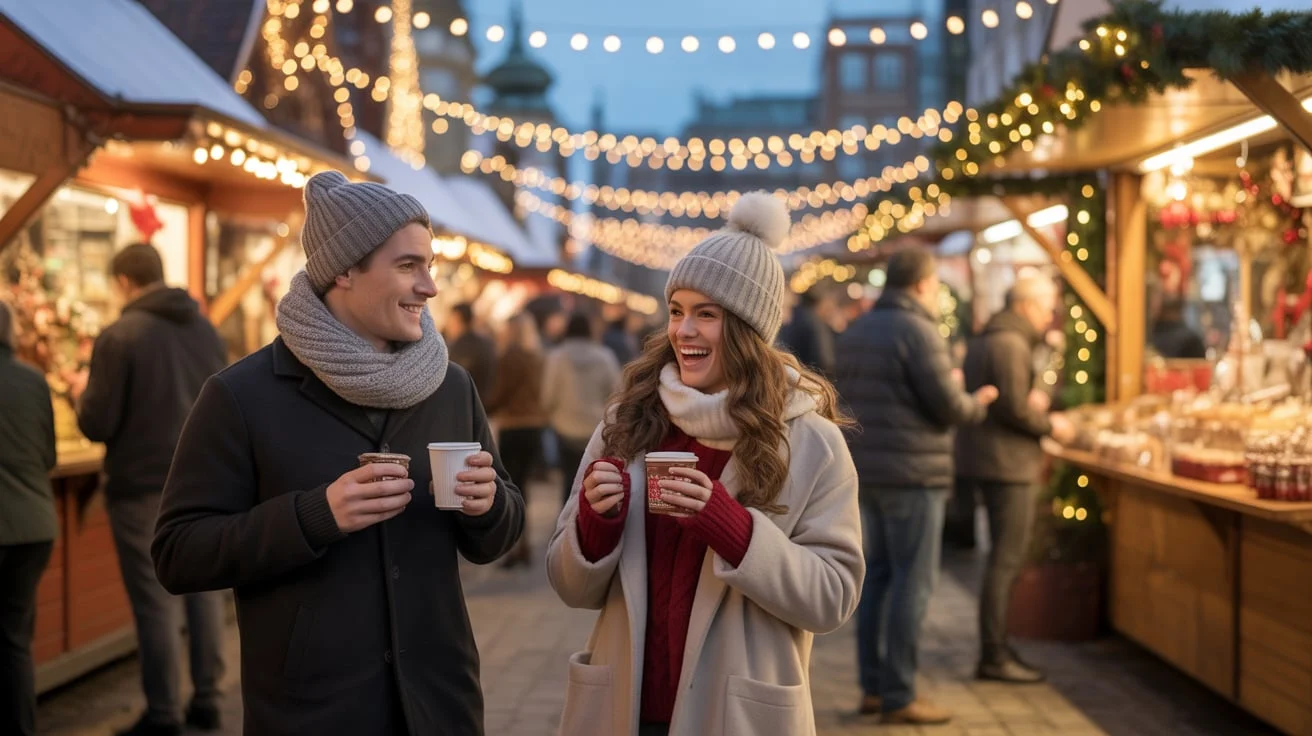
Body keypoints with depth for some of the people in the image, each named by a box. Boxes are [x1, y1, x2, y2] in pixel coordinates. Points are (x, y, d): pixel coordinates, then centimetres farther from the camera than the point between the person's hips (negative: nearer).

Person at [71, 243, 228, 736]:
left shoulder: (119, 337, -12)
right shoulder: (206, 330, 7)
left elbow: (97, 425, -11)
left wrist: (84, 394, 8)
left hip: (145, 485, -5)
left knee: (156, 601, 1)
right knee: (204, 588, 13)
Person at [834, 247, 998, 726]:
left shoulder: (856, 332, 12)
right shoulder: (918, 331, -14)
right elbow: (949, 406, -14)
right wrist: (977, 402, 6)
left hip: (867, 472, 8)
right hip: (913, 475, -8)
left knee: (877, 578, 13)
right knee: (912, 584, -2)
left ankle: (873, 687, 18)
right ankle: (898, 696, 1)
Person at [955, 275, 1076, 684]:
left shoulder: (981, 342, 17)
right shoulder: (1011, 345, -15)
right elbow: (1013, 408, -22)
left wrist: (1030, 402, 13)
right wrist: (1049, 425, -7)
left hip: (982, 460, 11)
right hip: (1008, 465, -11)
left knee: (1003, 558, 16)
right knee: (1006, 561, -7)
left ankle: (995, 649, 21)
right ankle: (994, 657, -4)